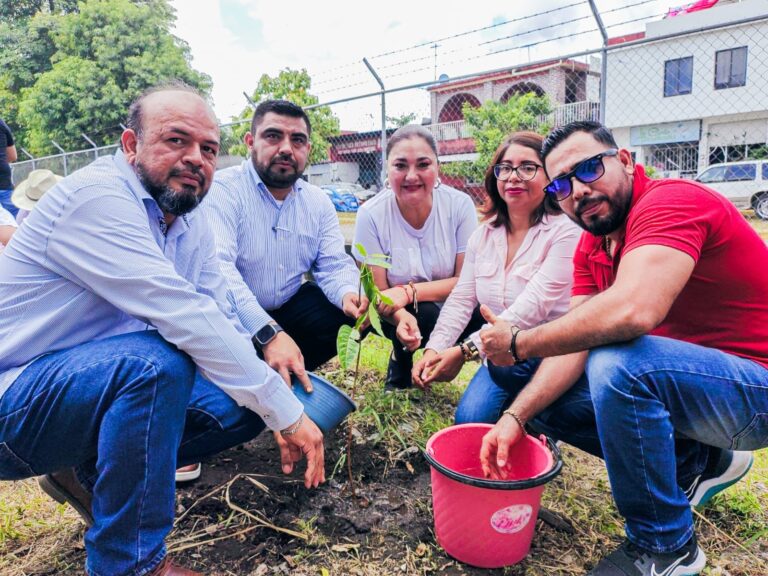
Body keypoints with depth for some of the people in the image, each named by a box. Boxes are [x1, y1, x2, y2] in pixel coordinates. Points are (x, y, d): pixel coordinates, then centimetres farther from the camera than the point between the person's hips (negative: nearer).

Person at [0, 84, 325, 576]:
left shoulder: (192, 225, 2)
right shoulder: (96, 197, -23)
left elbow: (222, 326, -2)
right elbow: (184, 317, -33)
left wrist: (280, 410, -15)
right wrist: (285, 410, -29)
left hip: (109, 381, 8)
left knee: (245, 404, -5)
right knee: (157, 360, -35)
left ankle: (89, 474, 12)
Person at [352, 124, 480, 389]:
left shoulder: (460, 205, -14)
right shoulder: (371, 215, -16)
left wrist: (409, 292, -26)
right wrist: (402, 318, -35)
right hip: (400, 315, -1)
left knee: (480, 315, -29)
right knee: (426, 316, -33)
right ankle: (401, 360, 2)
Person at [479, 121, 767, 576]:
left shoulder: (671, 201, -22)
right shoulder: (592, 247, 3)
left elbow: (631, 312, -39)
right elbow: (576, 342, -4)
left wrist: (519, 344, -25)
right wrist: (516, 417, -17)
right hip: (684, 377, 8)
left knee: (615, 365, -34)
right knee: (543, 396, 3)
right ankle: (697, 462, 13)